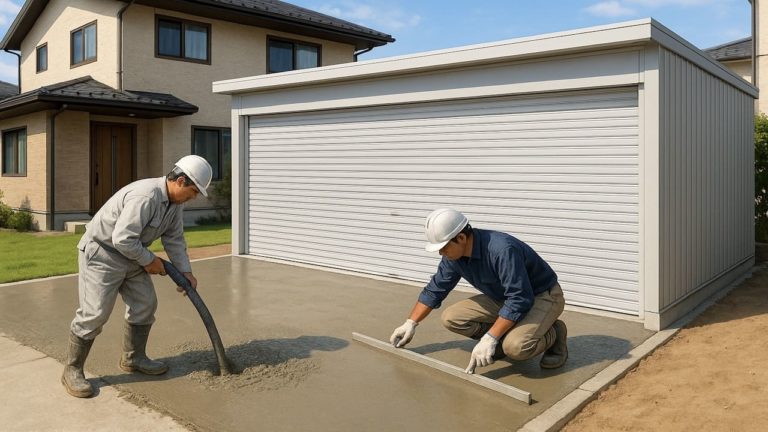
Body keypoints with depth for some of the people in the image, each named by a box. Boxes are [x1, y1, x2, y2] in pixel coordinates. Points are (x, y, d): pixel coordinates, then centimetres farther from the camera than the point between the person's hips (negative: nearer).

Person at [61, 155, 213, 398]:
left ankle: (133, 358, 23)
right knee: (95, 313, -9)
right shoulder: (146, 196, -32)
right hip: (101, 252, -9)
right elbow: (122, 239, -33)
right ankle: (72, 370, 7)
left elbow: (174, 240, 5)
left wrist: (186, 272, -2)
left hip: (131, 255, 9)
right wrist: (149, 261, -19)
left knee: (145, 304, 8)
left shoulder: (175, 202, -1)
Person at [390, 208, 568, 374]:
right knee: (451, 318, -8)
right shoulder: (453, 256, -9)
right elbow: (434, 290, 5)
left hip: (543, 296, -7)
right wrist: (411, 323, 6)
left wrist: (489, 338, -34)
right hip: (503, 298, 7)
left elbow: (519, 300, -34)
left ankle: (554, 334, -2)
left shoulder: (502, 250, -35)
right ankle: (508, 335, 8)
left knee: (515, 346, -34)